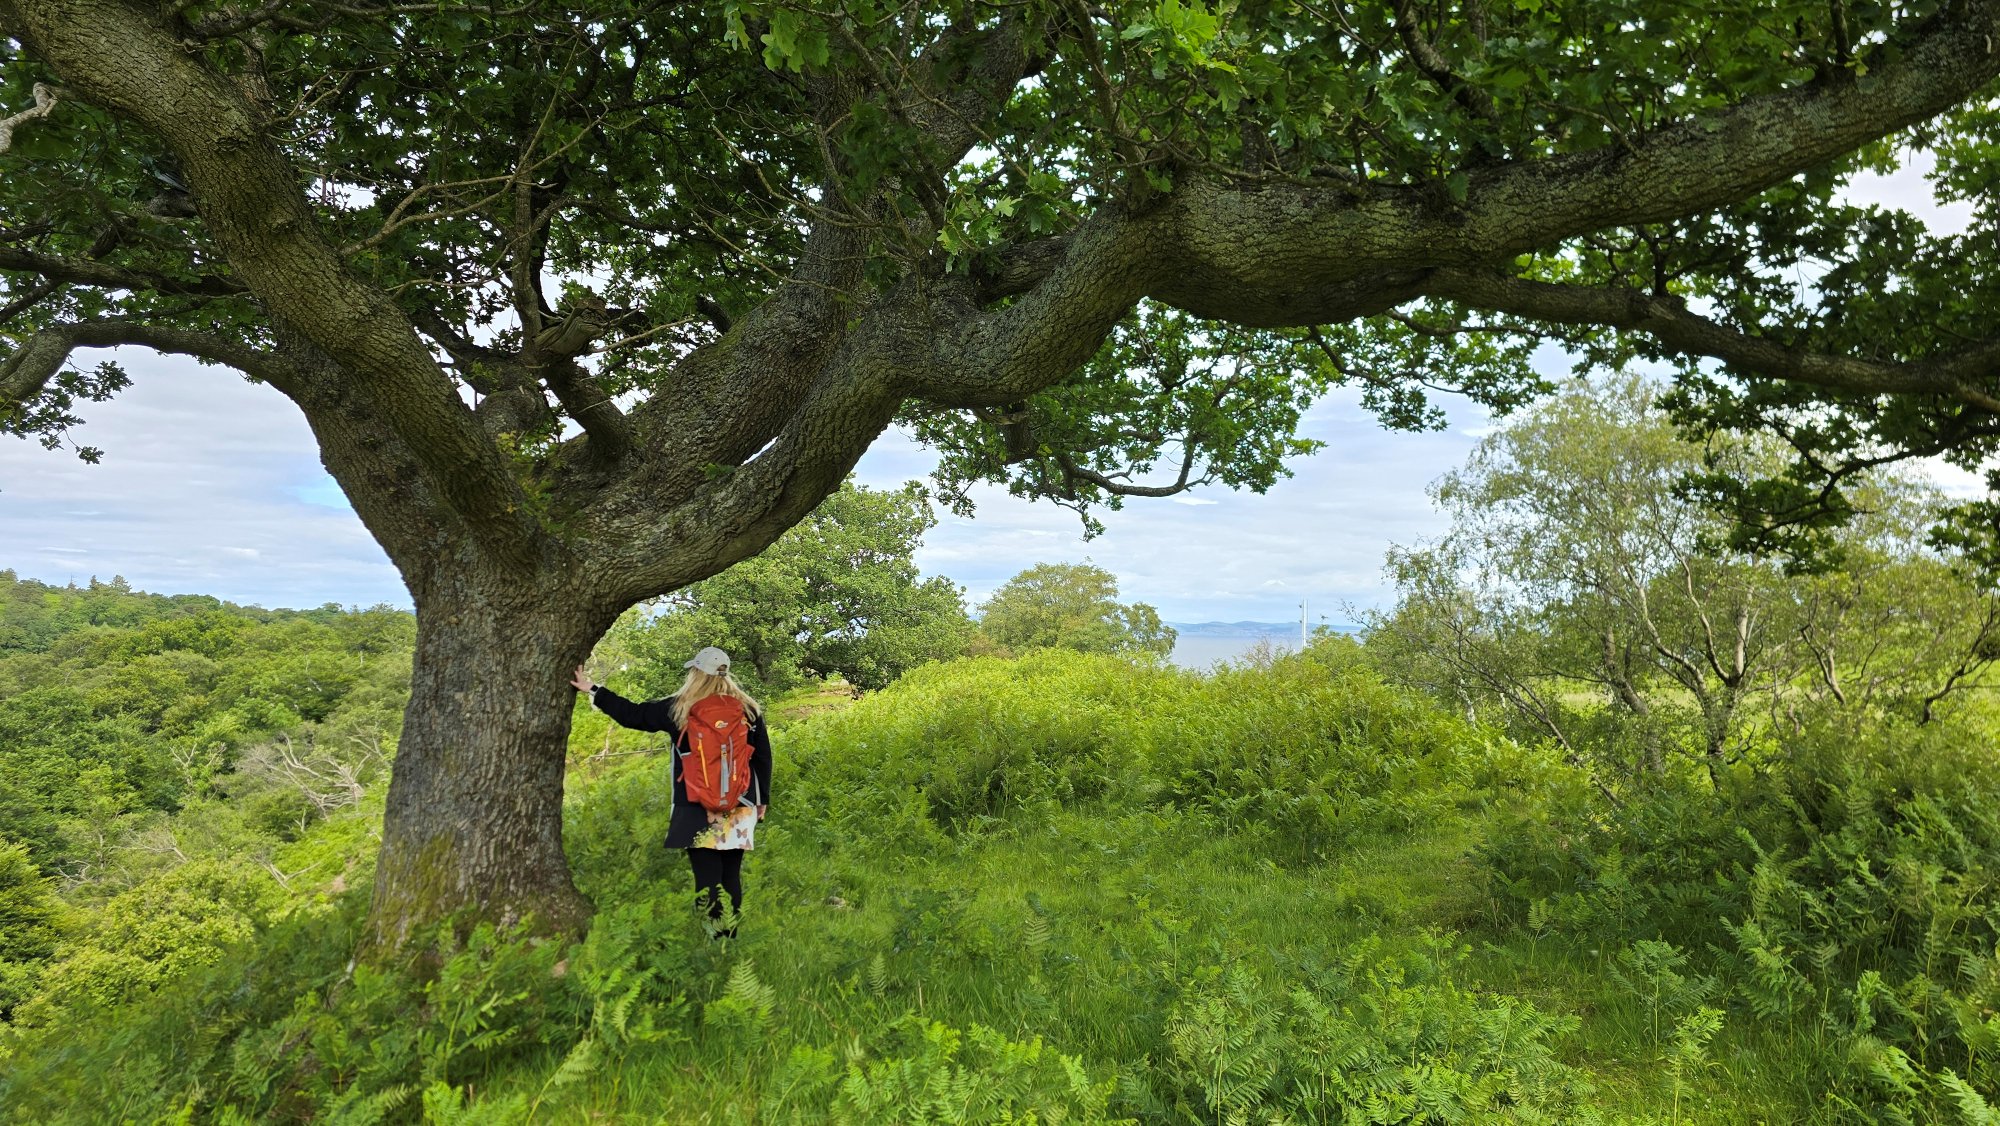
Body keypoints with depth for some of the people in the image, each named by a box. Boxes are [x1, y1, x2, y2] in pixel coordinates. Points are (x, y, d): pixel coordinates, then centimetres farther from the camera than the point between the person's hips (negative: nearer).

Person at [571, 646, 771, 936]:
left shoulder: (678, 709, -1)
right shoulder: (749, 709, 3)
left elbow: (632, 714, 9)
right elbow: (763, 757, 7)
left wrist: (592, 690, 20)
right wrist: (763, 799, 17)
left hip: (698, 808, -2)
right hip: (739, 807, 2)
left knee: (707, 878, -1)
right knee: (730, 876, 8)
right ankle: (729, 938, 11)